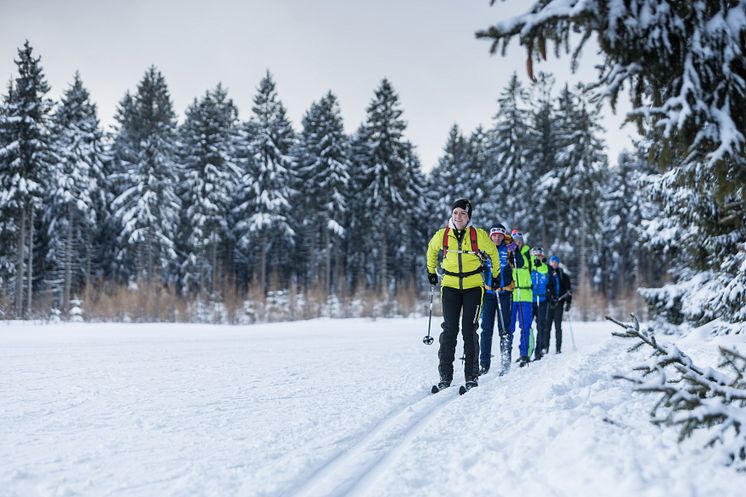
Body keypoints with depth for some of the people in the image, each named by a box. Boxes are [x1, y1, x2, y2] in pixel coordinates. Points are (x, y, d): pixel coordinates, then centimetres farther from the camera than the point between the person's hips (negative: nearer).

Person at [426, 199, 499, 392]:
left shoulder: (479, 235, -7)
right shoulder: (442, 235, -1)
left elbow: (493, 253, 11)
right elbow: (432, 249, 21)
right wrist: (431, 271, 23)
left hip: (473, 287, -2)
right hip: (450, 286, 2)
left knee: (469, 331, -3)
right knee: (449, 331, -2)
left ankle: (471, 377, 5)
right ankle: (445, 377, 2)